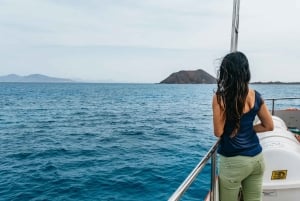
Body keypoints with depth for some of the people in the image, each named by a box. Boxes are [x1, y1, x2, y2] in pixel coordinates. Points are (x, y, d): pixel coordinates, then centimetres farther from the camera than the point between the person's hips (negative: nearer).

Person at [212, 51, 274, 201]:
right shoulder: (255, 96, 1)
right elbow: (269, 126, 8)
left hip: (233, 161, -5)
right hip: (257, 158, 5)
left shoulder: (220, 97, -16)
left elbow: (218, 132, -13)